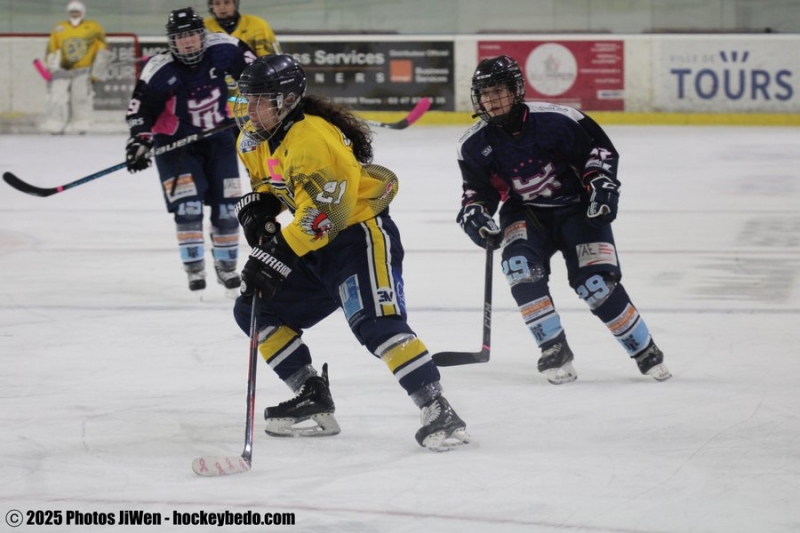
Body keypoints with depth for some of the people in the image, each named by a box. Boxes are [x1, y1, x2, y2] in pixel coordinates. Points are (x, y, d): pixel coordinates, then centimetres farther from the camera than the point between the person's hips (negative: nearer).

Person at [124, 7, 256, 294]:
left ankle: (226, 267, 24)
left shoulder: (223, 49, -16)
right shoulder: (159, 71, -23)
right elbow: (141, 109, -18)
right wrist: (140, 141, -29)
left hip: (219, 139, 3)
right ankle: (195, 271, -6)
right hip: (176, 144, -3)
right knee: (187, 206, -16)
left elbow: (248, 60, 3)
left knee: (227, 206, 6)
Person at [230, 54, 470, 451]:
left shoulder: (312, 138, -27)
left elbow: (322, 214, -31)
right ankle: (314, 401, 12)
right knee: (254, 311, 8)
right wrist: (256, 207, -1)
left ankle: (438, 412, -26)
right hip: (318, 246, 10)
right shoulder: (255, 137, 3)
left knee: (376, 325, -26)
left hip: (360, 234, -10)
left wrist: (275, 255, -33)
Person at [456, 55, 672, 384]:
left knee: (595, 283, -16)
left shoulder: (553, 120, -19)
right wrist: (473, 213, -15)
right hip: (524, 215, 3)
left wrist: (601, 182, -19)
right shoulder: (475, 144, -7)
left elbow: (597, 145, -8)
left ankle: (645, 351, 3)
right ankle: (554, 350, -17)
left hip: (576, 207, -3)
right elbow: (476, 188, 5)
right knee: (519, 266, -27)